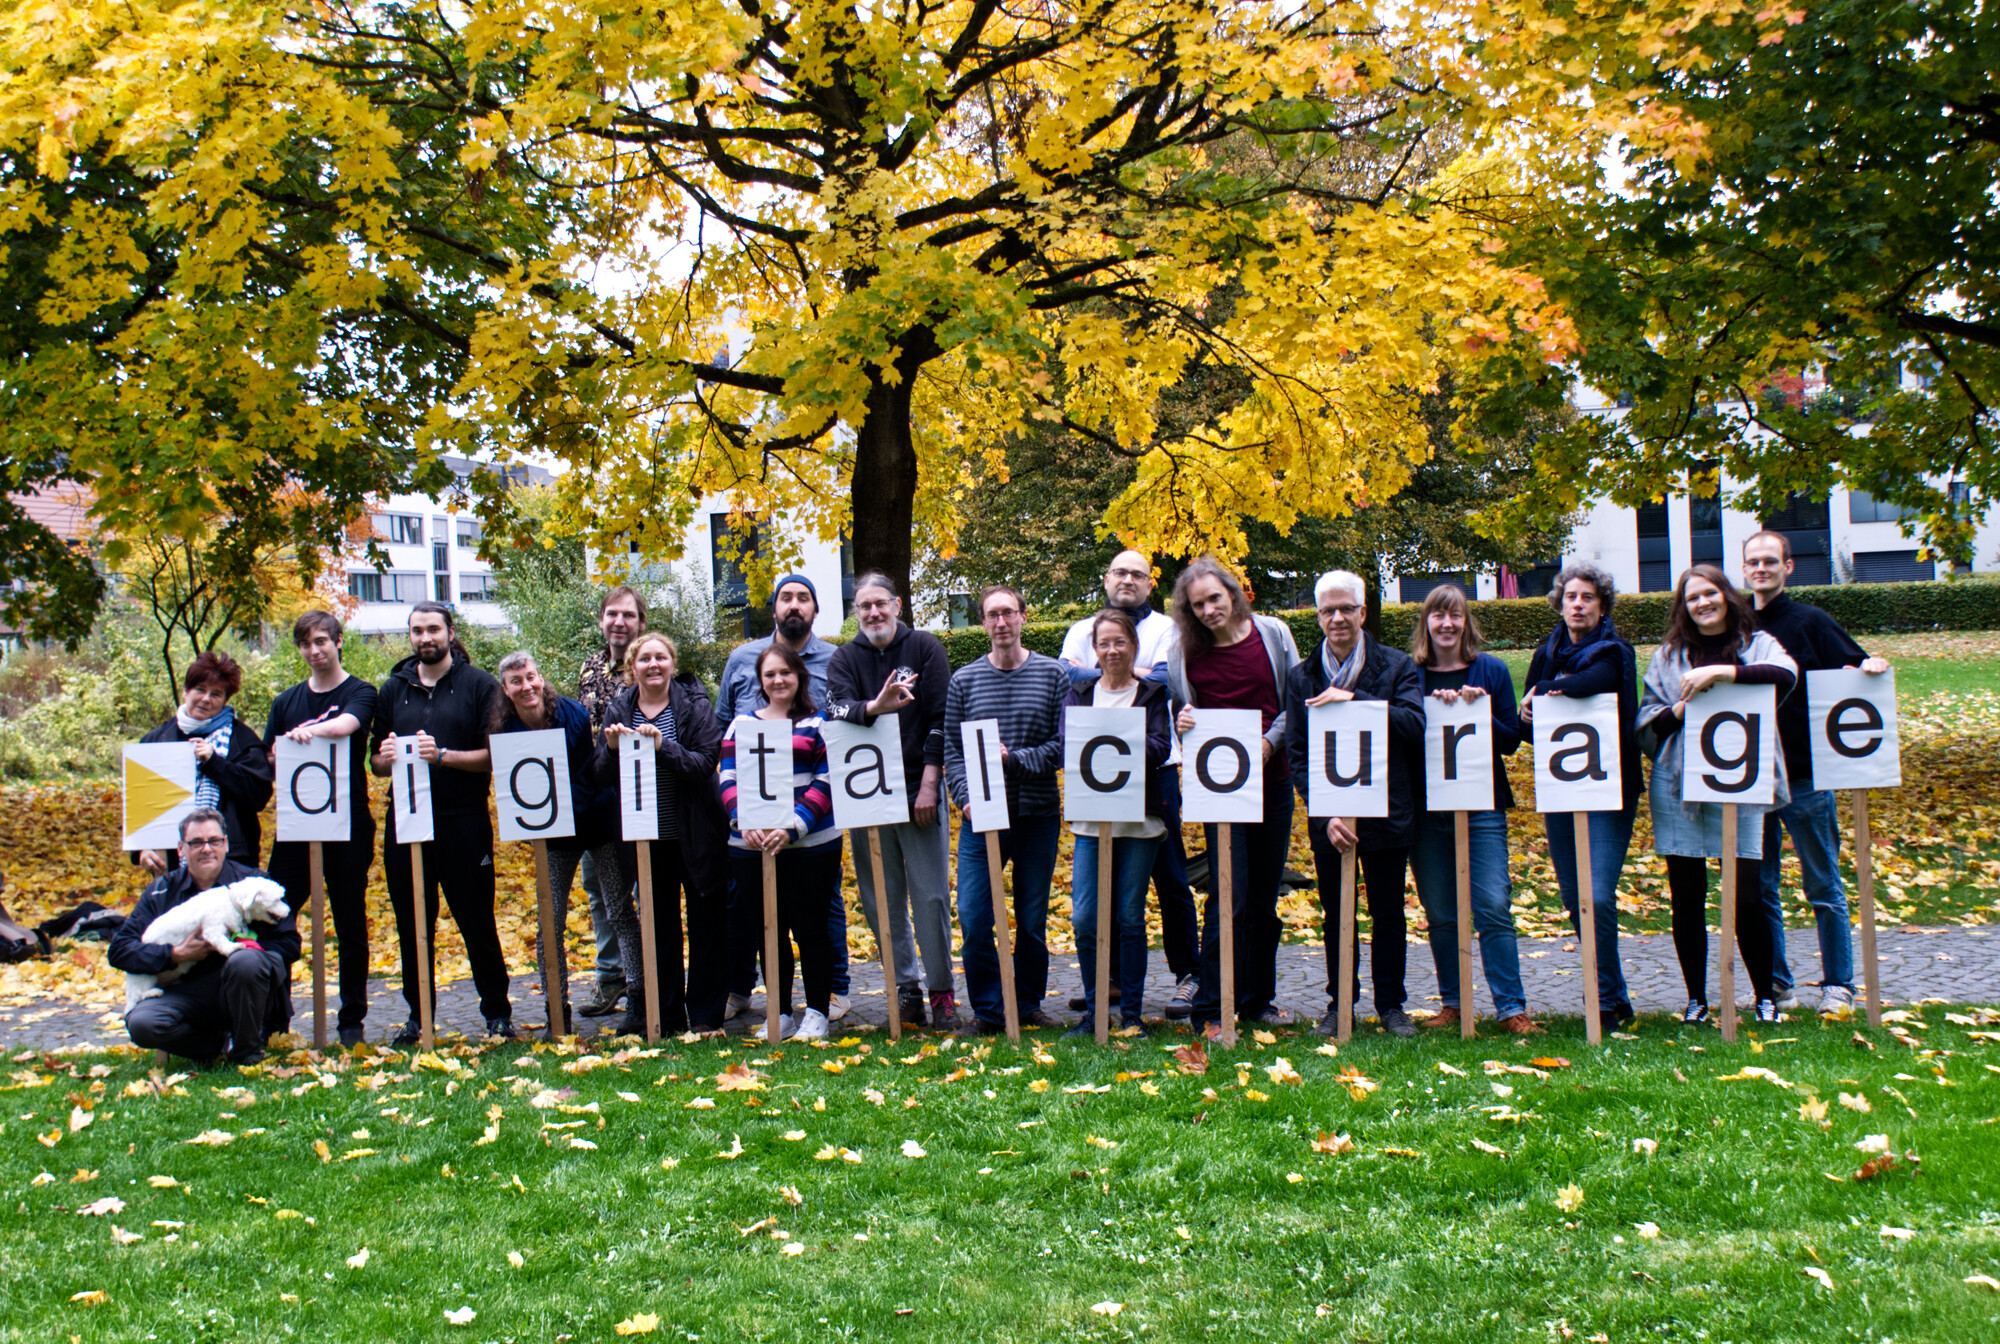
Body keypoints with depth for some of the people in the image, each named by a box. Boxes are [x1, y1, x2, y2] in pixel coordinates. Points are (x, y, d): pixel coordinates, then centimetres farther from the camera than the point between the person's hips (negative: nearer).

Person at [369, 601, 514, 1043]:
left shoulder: (480, 686, 1)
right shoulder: (394, 689, 14)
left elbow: (495, 757, -7)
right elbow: (376, 764, 16)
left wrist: (443, 756, -20)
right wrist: (386, 756, -7)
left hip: (463, 820, -4)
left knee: (477, 920, 0)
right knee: (412, 924, 8)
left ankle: (497, 1012, 9)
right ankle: (418, 1015, 19)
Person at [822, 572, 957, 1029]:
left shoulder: (924, 647, 3)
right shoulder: (845, 658, 8)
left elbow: (942, 719, -1)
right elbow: (838, 710, -11)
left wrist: (928, 784, -8)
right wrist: (875, 706, -32)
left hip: (919, 790, -2)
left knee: (931, 896, -2)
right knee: (882, 901, 5)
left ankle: (942, 989, 8)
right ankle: (905, 987, 15)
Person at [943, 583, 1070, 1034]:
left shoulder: (1053, 675, 2)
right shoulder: (964, 680, 6)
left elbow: (1064, 745, -4)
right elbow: (951, 750, 4)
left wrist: (1014, 760, -16)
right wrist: (967, 797, -11)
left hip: (1038, 815, 0)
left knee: (1033, 920, 9)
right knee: (973, 920, -5)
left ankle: (1028, 1005, 26)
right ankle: (988, 1011, 10)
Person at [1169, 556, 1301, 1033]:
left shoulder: (1272, 633, 1)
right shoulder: (1184, 653, -1)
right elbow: (1182, 713, 10)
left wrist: (1270, 742, -8)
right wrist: (1183, 726, -13)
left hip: (1273, 780, 2)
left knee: (1264, 898, 10)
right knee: (1228, 899, -8)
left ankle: (1257, 999, 24)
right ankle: (1210, 1011, 0)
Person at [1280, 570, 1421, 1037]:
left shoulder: (1396, 666, 0)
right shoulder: (1302, 678, 4)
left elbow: (1414, 725, -16)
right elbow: (1297, 753, 0)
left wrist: (1354, 699, -24)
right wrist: (1326, 814, -11)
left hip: (1387, 813, -1)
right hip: (1329, 818, 1)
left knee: (1388, 914, 8)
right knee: (1336, 914, 10)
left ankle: (1391, 1003, 21)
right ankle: (1339, 1002, 23)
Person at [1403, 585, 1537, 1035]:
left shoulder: (1492, 671, 5)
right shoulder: (1409, 674, 6)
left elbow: (1511, 739, 3)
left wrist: (1479, 713, -14)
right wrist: (1435, 709, -16)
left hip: (1482, 804, -1)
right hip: (1426, 807, 1)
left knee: (1493, 906, -7)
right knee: (1440, 913, 6)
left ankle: (1511, 1007, -2)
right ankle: (1453, 1003, 16)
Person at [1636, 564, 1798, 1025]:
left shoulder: (1755, 644, 6)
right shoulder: (1670, 654, 12)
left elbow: (1786, 674, -17)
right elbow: (1646, 722, 9)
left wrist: (1721, 672, -24)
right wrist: (1681, 708, -10)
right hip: (1678, 787, 2)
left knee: (1747, 896, -5)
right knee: (1686, 897, 5)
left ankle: (1766, 996, 12)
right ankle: (1696, 998, 17)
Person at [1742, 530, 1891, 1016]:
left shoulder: (1811, 623, 0)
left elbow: (1853, 669, -4)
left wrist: (1870, 666, -24)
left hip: (1805, 777, -3)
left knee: (1824, 886, 5)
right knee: (1760, 888, 7)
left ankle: (1837, 986, 14)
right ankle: (1776, 985, 17)